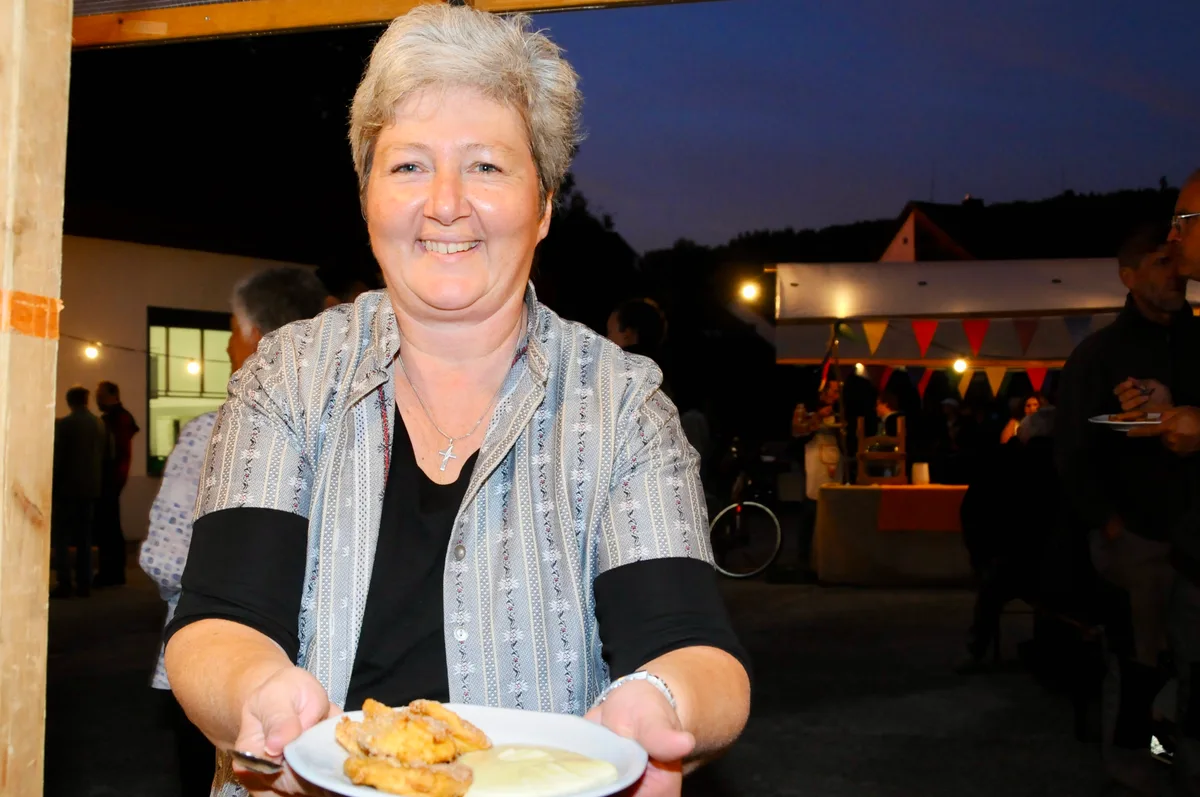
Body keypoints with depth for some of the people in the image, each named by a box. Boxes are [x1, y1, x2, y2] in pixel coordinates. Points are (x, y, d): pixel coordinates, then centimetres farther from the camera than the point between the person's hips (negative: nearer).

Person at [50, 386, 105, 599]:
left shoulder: (63, 424, -10)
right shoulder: (99, 424, 4)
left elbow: (57, 457, -9)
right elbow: (102, 455, 8)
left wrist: (52, 485, -2)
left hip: (67, 487, -5)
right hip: (90, 487, 5)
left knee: (61, 537, 0)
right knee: (84, 538, 9)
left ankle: (64, 584, -5)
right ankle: (83, 584, 9)